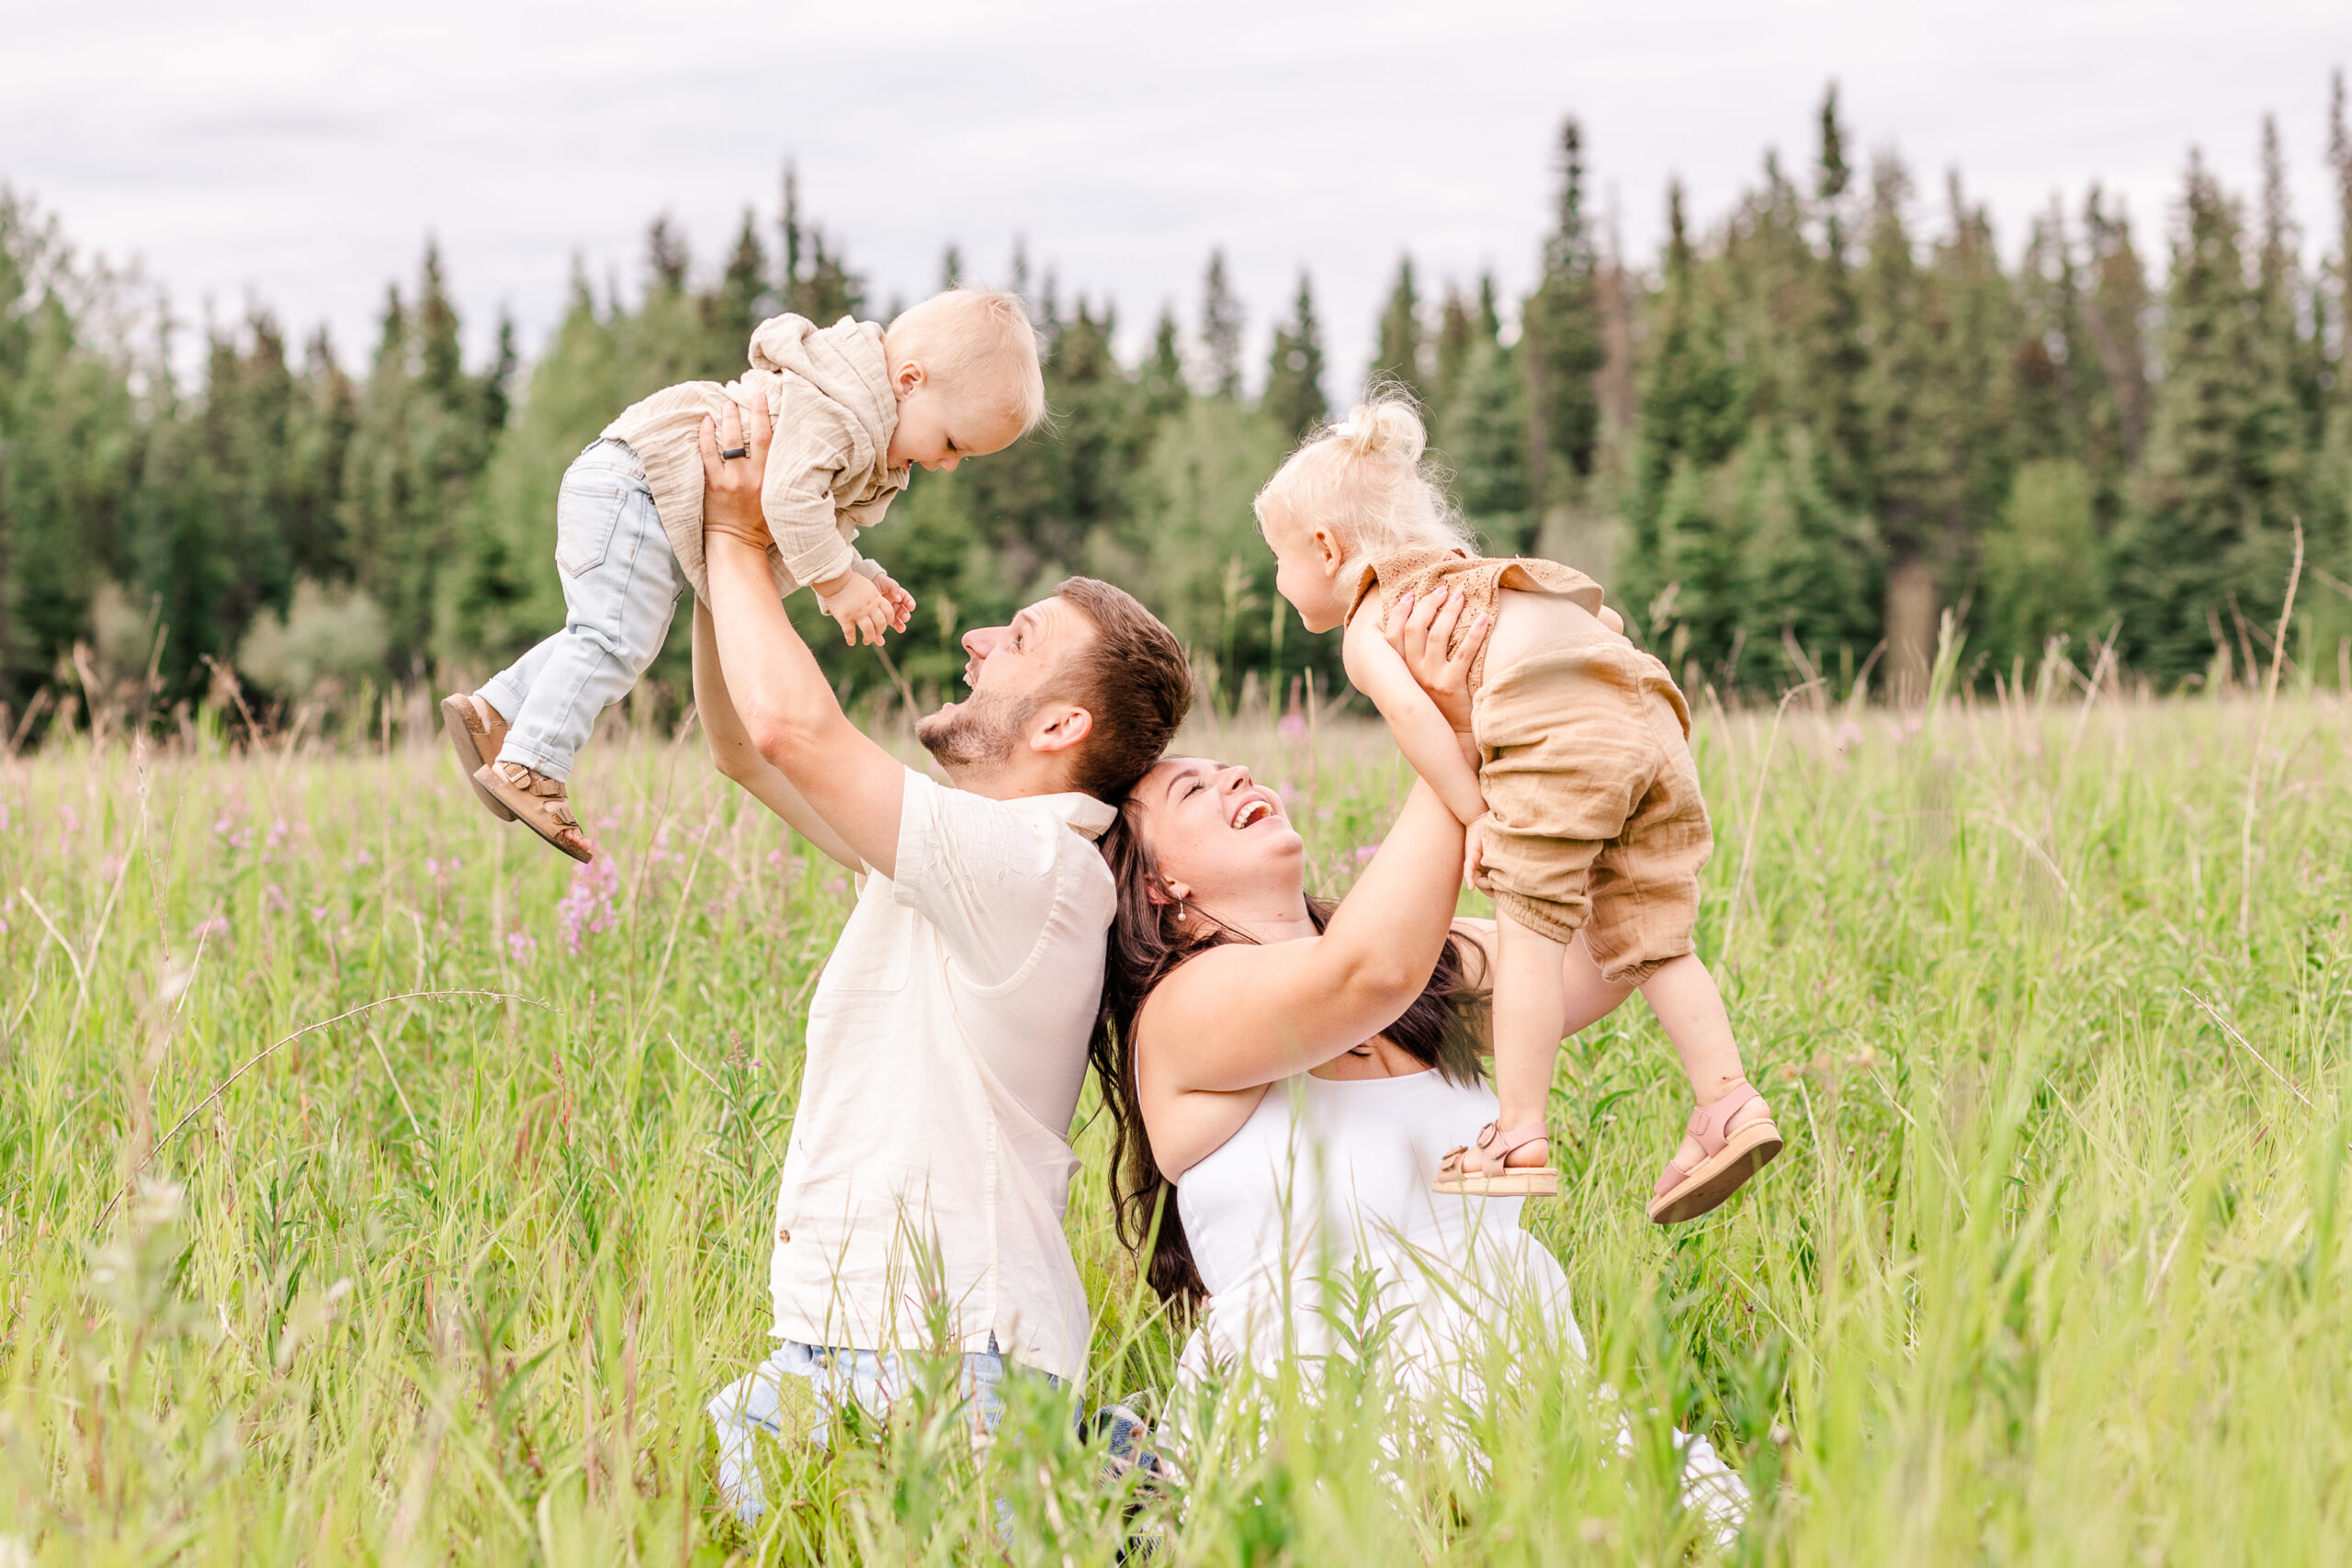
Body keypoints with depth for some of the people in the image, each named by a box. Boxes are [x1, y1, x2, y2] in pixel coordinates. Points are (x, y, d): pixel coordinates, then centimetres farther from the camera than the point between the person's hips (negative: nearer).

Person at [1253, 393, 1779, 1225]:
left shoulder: (1367, 624, 14)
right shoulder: (1463, 582, 38)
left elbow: (1410, 708, -8)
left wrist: (1474, 813, -5)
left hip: (1556, 728, -8)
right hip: (1650, 719, 8)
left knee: (1531, 928, -2)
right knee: (1648, 942, 11)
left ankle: (1520, 1135, -2)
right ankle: (1728, 1101, 2)